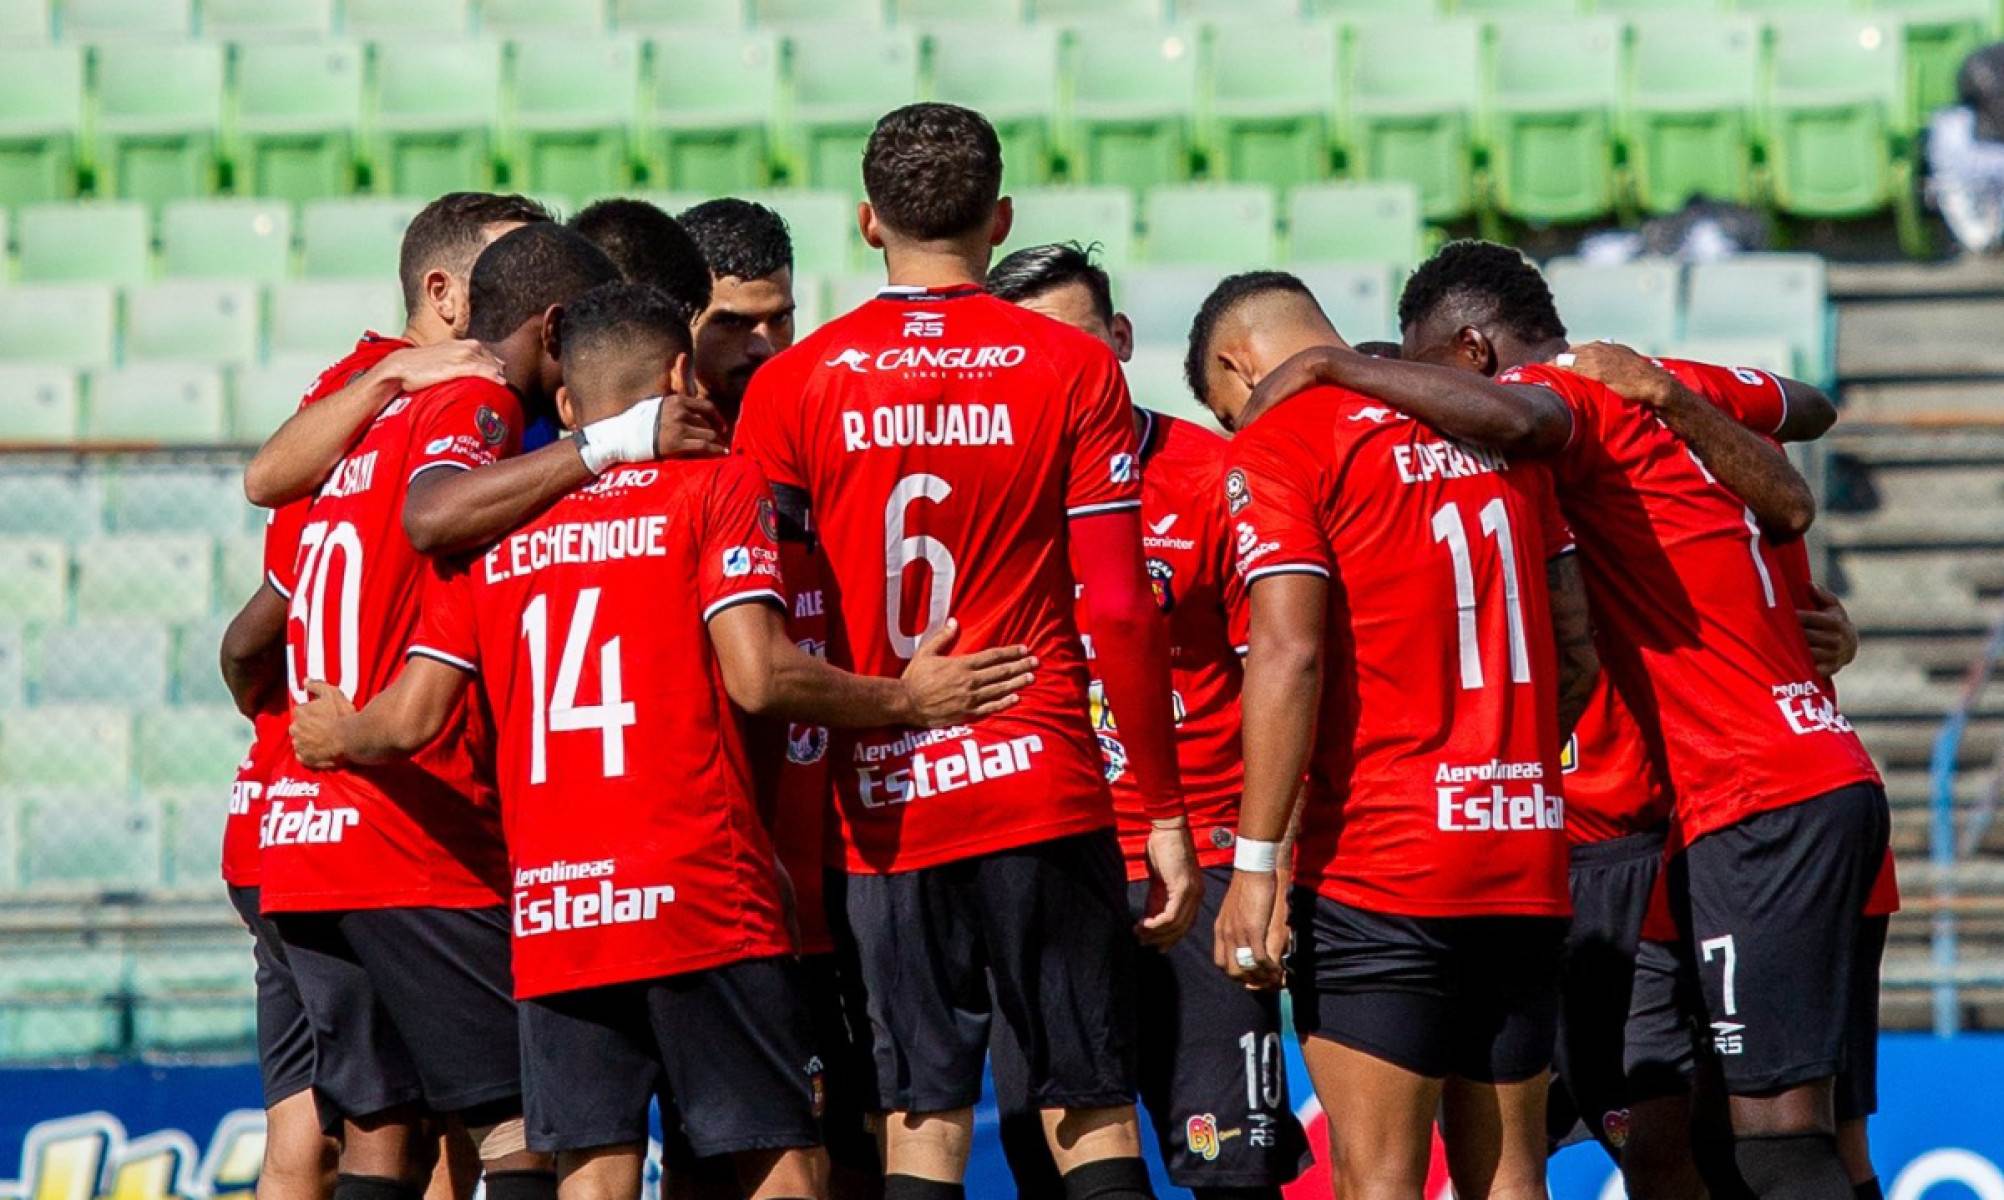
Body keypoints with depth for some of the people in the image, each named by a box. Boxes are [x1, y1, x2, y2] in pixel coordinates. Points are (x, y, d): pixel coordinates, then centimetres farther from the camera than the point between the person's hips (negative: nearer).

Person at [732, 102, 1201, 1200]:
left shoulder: (791, 387, 1)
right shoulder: (1073, 371, -2)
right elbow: (1119, 613, -4)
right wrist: (1166, 812, 2)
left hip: (877, 811, 1)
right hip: (1043, 795, -1)